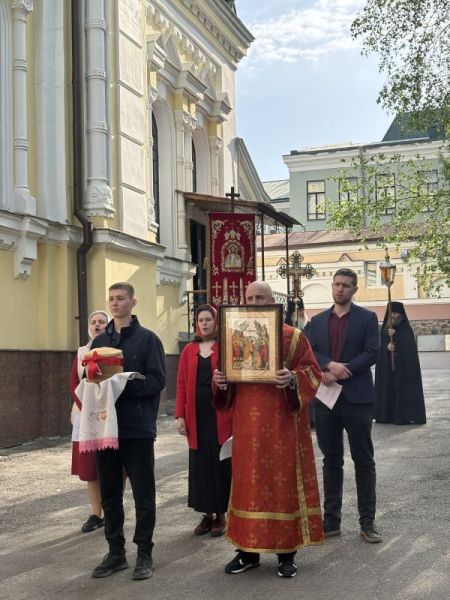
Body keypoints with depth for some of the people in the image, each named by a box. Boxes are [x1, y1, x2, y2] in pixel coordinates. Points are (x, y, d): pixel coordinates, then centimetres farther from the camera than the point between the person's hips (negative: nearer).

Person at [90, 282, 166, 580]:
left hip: (138, 428, -5)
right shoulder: (99, 341, 14)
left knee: (143, 493, 3)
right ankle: (116, 552, 21)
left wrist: (124, 385, -20)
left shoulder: (147, 339, -1)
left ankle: (145, 553, 13)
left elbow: (157, 379, -9)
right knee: (110, 493, 10)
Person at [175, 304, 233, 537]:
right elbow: (182, 384, 6)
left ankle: (221, 515, 13)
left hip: (221, 414, -3)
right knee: (200, 463, 7)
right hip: (196, 415, 3)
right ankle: (207, 514, 17)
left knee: (221, 463, 2)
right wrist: (180, 415, -1)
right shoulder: (189, 350, 9)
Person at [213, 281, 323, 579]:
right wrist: (220, 380, -7)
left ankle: (287, 551, 11)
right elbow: (230, 375, 16)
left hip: (282, 422, -4)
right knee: (248, 482, 7)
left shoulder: (293, 336, -2)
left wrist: (292, 379, -24)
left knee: (283, 481, 1)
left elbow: (312, 372, -5)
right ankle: (249, 549, 17)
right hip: (248, 423, 4)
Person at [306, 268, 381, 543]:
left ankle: (367, 522, 10)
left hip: (357, 397, -3)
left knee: (364, 459, 3)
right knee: (331, 460, 9)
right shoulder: (318, 321, 11)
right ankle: (332, 520, 16)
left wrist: (339, 373, -16)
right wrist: (330, 365, -18)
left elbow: (372, 353, -9)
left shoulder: (367, 318, 1)